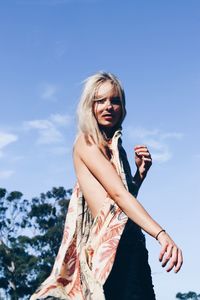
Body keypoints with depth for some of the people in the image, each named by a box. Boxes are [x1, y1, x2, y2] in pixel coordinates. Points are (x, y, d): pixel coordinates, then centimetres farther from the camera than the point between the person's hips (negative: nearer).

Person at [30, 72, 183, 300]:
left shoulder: (114, 145, 23)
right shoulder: (87, 141, 0)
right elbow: (118, 194, -14)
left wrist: (140, 172, 11)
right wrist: (161, 234, -23)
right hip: (113, 239, -9)